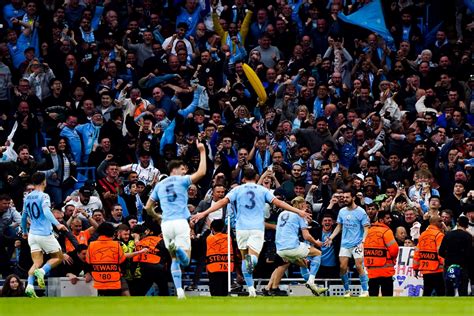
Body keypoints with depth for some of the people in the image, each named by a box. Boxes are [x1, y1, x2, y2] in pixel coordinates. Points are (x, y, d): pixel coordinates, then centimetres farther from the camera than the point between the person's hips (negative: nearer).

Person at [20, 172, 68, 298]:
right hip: (45, 234, -6)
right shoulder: (43, 196, -10)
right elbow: (46, 212, -27)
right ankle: (42, 271, -16)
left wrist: (24, 231, 36)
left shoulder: (27, 198, 11)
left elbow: (24, 217, 21)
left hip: (32, 234, 6)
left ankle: (30, 285, -18)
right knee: (58, 257, 10)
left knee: (37, 263, 5)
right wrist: (57, 224, -36)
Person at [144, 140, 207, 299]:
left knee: (175, 259, 14)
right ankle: (177, 247, -39)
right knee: (185, 260, -4)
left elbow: (148, 207, 18)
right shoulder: (181, 180, 4)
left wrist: (157, 217, 37)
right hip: (180, 222, -4)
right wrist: (202, 152, 1)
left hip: (166, 224, 4)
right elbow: (201, 172, -8)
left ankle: (179, 291, 1)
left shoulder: (159, 185, 17)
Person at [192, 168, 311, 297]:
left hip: (242, 227, 1)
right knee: (254, 258, -6)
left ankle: (251, 289, 7)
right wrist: (298, 211, 2)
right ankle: (251, 258, -45)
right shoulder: (263, 190, 9)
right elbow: (278, 202, 1)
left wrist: (204, 213, -5)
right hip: (257, 228, -1)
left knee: (244, 258, 13)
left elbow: (223, 202, -3)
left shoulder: (237, 190, 8)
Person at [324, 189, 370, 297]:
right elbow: (339, 227, 18)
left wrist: (362, 242, -20)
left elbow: (366, 229, -8)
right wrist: (331, 238, 6)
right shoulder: (342, 211, 8)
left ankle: (365, 291, -3)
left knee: (359, 267, -10)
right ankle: (347, 291, 11)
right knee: (342, 267, -1)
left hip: (357, 244, -5)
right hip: (345, 244, 5)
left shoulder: (360, 212, -8)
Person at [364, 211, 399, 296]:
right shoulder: (386, 231, -11)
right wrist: (392, 258, 7)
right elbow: (394, 250, -14)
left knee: (373, 295, 9)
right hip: (385, 269, -6)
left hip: (371, 268, 6)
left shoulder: (370, 231, 8)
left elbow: (365, 249, 12)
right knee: (387, 295, 0)